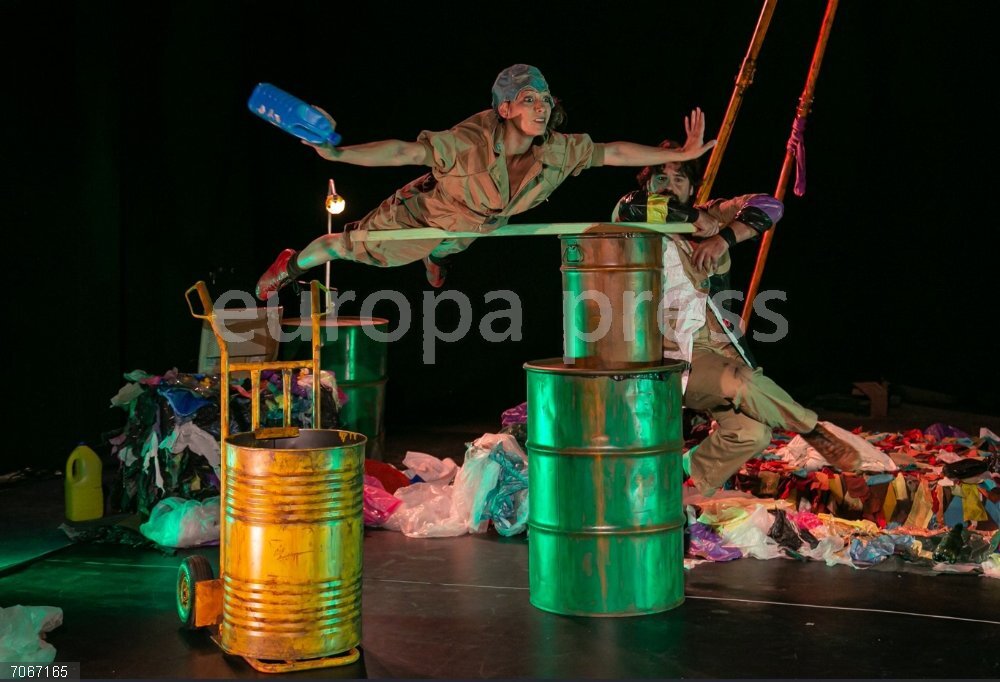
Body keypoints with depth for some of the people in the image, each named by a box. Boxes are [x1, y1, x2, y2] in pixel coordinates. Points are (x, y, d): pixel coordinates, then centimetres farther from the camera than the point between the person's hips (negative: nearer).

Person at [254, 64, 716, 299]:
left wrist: (682, 154, -20)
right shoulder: (470, 144, -44)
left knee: (446, 248, 41)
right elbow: (405, 152, -47)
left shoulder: (558, 152, -30)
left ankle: (434, 258, 80)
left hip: (475, 225, 5)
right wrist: (339, 154, -56)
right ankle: (293, 264, 41)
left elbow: (614, 153, -22)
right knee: (357, 248, 12)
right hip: (424, 212, -5)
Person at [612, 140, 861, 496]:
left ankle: (688, 489, 0)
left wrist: (724, 238, -14)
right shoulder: (637, 231, 0)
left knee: (751, 431, -20)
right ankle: (813, 429, -3)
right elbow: (631, 206, -24)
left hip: (719, 347, 5)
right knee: (746, 385, -31)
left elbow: (769, 206, 2)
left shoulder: (708, 219, 12)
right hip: (674, 357, -5)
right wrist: (695, 218, -13)